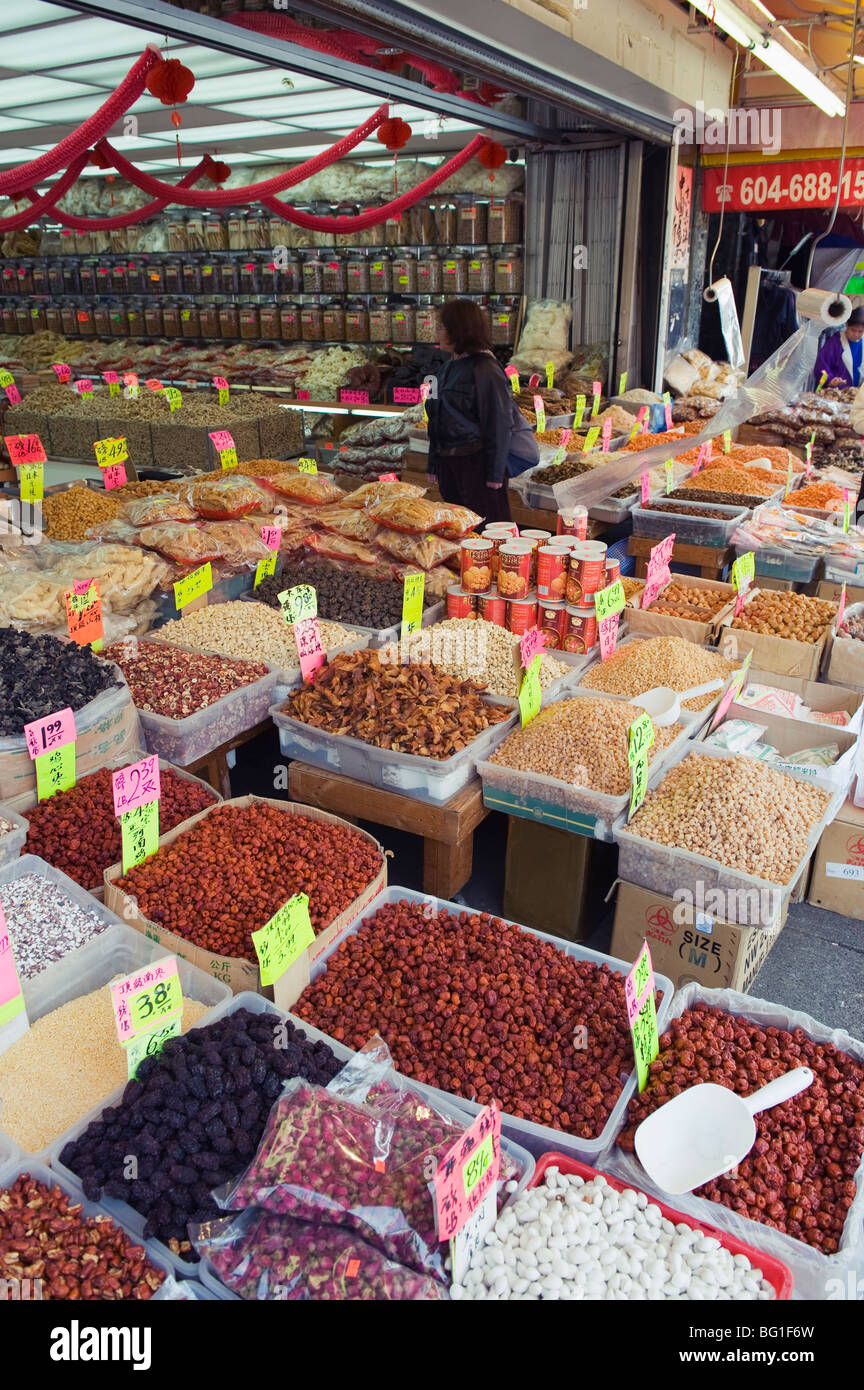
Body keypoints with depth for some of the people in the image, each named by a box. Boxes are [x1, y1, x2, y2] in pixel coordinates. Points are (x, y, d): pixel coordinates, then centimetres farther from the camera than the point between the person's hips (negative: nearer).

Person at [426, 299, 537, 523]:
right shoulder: (449, 367, 14)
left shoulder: (485, 369, -12)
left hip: (477, 462, -8)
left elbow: (499, 423, -15)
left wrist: (495, 474, -18)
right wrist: (434, 466, 20)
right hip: (449, 463, 9)